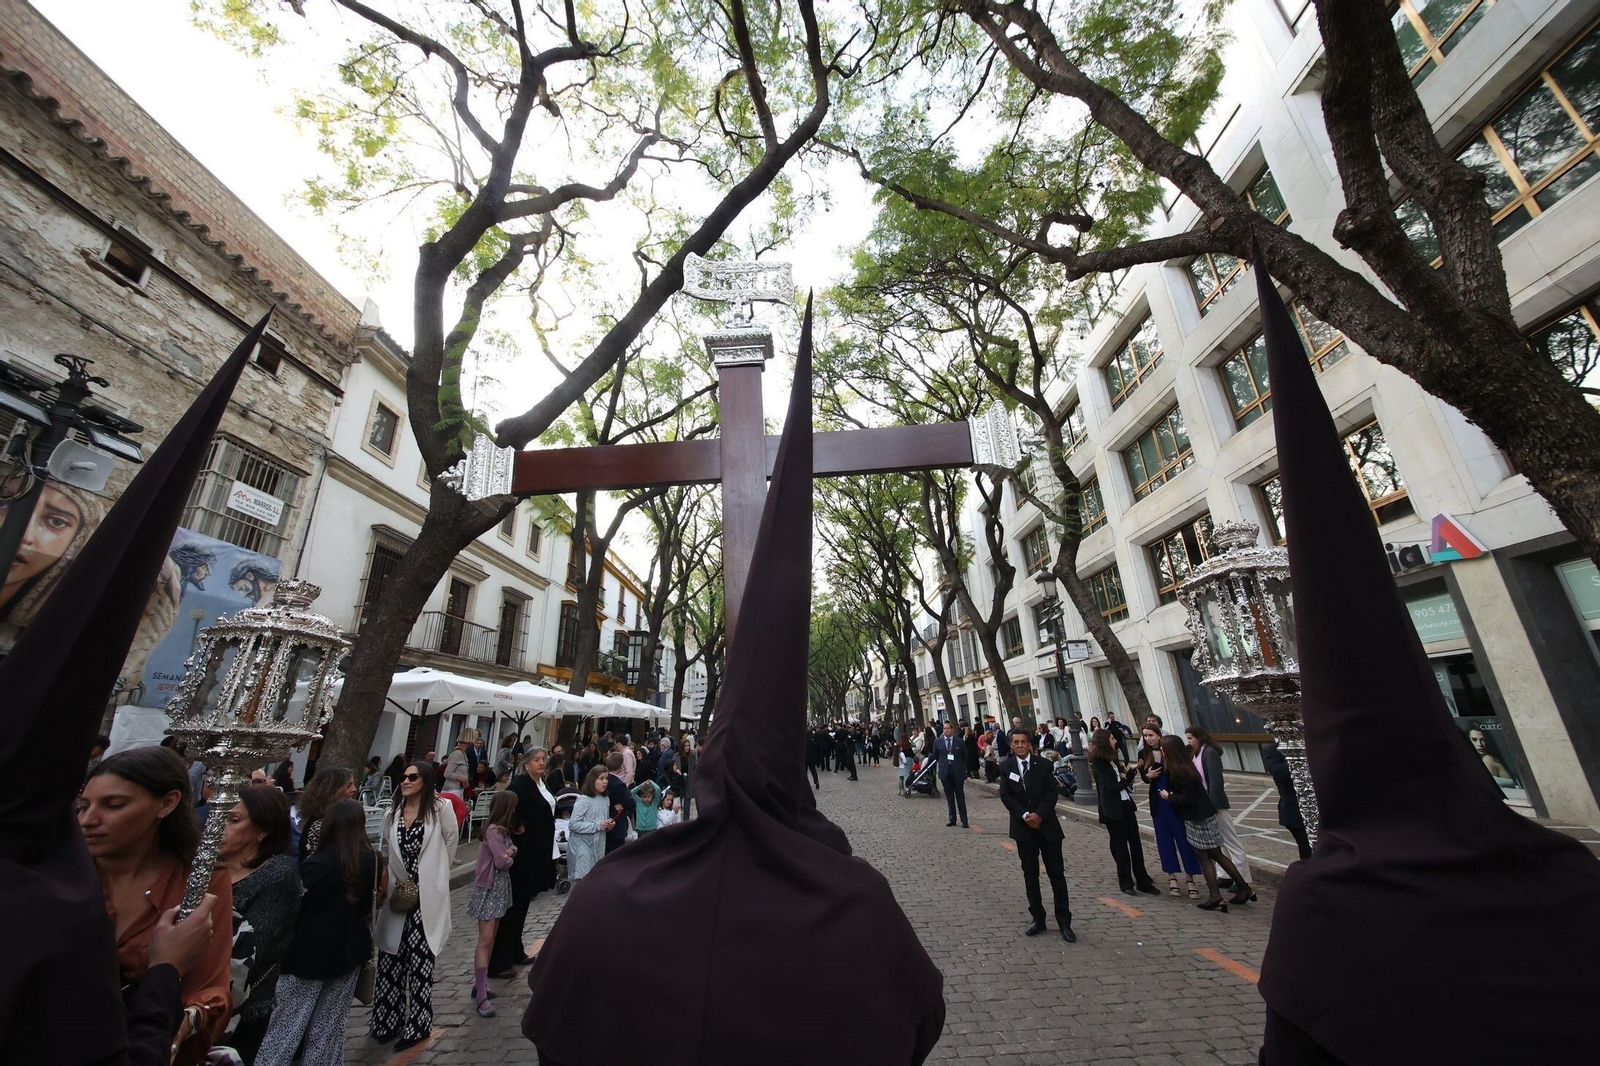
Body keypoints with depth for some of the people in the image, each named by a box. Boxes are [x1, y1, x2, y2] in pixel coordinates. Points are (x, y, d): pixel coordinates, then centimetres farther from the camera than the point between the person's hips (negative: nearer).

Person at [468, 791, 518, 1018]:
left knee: (490, 940, 14)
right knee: (485, 941, -8)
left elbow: (512, 850, 8)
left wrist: (509, 852, -13)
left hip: (500, 888, 9)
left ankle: (480, 984, 22)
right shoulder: (493, 831, -19)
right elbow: (502, 862, -22)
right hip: (488, 889, -9)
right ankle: (482, 997, -7)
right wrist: (509, 858, -2)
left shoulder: (502, 830, 9)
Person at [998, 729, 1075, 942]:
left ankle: (1064, 922, 14)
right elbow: (1005, 796, -5)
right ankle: (1038, 919, 21)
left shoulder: (1043, 765, -1)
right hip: (1023, 828, 1)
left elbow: (1051, 792, -6)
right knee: (1030, 875, 9)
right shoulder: (1005, 767, -1)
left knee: (1056, 874, 4)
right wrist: (1025, 816, -15)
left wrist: (1039, 815, -17)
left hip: (1047, 825, 0)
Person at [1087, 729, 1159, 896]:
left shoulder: (1111, 759, 12)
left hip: (1126, 804, 7)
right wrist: (1125, 780, -1)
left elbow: (1124, 779, 11)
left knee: (1135, 843, 9)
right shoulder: (1098, 763, -14)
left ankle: (1143, 881, 18)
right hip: (1113, 809, -7)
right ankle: (1126, 883, 18)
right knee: (1120, 846, 5)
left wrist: (1131, 771, -6)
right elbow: (1111, 786, -18)